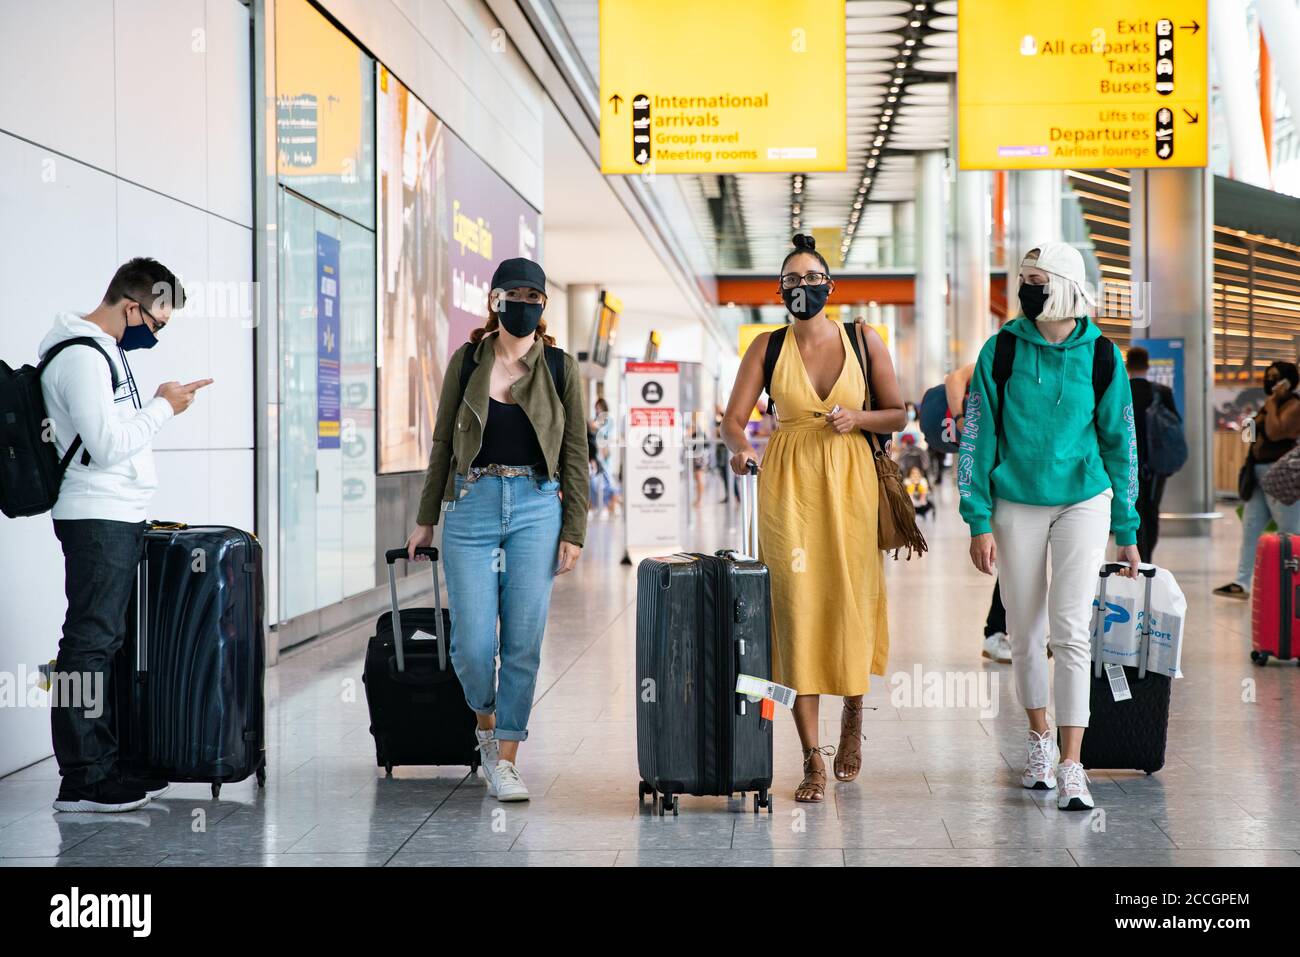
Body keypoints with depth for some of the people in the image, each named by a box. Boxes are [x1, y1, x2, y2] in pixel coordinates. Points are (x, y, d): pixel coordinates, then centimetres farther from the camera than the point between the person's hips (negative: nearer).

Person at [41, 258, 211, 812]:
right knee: (89, 644, -9)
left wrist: (164, 403, 13)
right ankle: (81, 781, -6)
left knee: (107, 642, 11)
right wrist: (162, 408, -10)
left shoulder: (103, 351, 18)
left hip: (117, 518, 11)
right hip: (98, 519, -11)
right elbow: (108, 444, -21)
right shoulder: (81, 357, -15)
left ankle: (103, 764, 17)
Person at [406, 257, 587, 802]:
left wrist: (574, 532, -1)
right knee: (473, 644, -5)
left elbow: (575, 453, 5)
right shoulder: (467, 360, 6)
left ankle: (505, 762, 9)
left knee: (524, 643, -2)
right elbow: (443, 443, 11)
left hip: (536, 507, 0)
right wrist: (426, 520, 11)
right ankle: (487, 724, 26)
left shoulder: (560, 367, 4)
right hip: (472, 505, 0)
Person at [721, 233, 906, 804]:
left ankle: (852, 715, 31)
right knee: (796, 608, -4)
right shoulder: (767, 348, 4)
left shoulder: (864, 341, 4)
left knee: (850, 602, 0)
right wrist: (740, 448, -22)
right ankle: (811, 757, 2)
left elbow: (897, 415, 9)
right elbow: (733, 419, 0)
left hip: (849, 482, 0)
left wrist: (856, 418, -10)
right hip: (788, 484, 0)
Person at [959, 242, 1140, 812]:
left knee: (1070, 631, -10)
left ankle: (1071, 767, -7)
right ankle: (1040, 740, 29)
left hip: (1083, 501, -1)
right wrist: (978, 520, -5)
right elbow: (976, 437, 1)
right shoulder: (1002, 350, -3)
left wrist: (1127, 532, 8)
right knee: (1025, 632, 8)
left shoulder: (1100, 355, -2)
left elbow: (1120, 443, 6)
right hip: (1016, 503, 1)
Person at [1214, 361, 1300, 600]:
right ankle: (1242, 583, 3)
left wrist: (1272, 403, -16)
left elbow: (1274, 432, -23)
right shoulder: (1270, 404, 18)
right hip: (1258, 474, 9)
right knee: (1250, 529, 4)